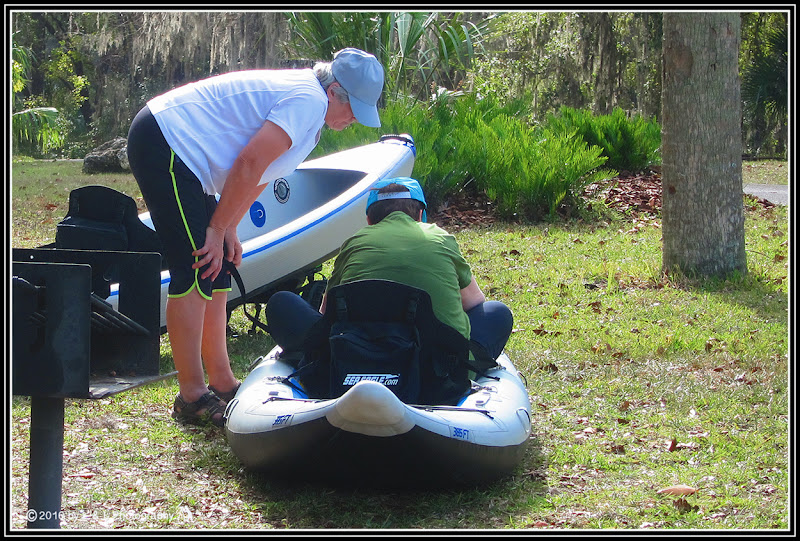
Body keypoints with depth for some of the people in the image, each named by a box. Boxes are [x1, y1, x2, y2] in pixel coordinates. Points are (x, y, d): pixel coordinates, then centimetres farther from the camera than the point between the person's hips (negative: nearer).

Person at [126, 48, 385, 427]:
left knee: (217, 273, 10)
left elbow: (259, 174, 19)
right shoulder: (309, 101, -16)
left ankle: (222, 383, 16)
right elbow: (249, 165, -22)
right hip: (163, 143, -11)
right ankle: (191, 397, -9)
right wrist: (218, 229, -15)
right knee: (196, 272, -12)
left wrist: (227, 230, 10)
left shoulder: (303, 100, 17)